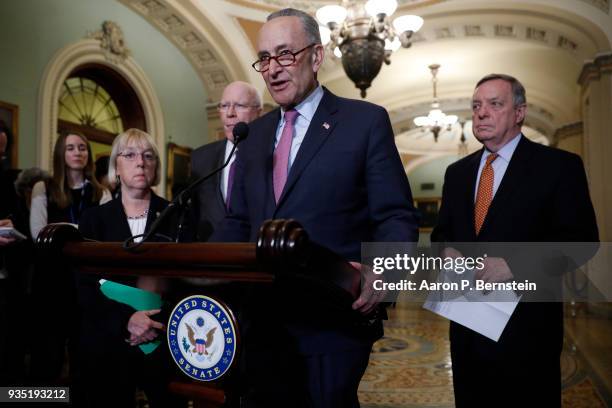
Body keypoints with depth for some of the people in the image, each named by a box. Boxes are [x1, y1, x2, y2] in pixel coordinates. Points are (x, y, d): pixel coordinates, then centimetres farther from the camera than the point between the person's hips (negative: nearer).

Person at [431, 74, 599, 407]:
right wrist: (448, 251, -6)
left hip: (526, 320, -4)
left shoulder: (559, 166, -4)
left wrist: (513, 264, -22)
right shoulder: (457, 172, 13)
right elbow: (442, 231, 17)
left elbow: (581, 237, -11)